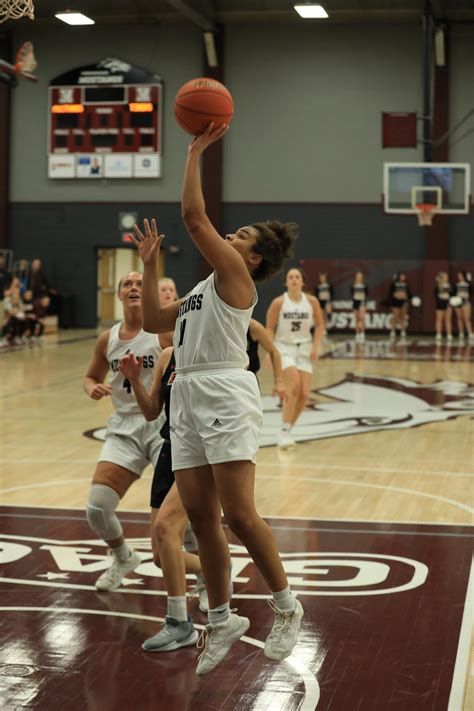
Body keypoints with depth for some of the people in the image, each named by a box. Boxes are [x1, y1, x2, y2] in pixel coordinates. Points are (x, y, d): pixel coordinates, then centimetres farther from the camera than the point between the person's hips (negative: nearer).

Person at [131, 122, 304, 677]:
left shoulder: (235, 276, -2)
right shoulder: (205, 289, 23)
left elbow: (193, 217, -11)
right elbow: (153, 321, 29)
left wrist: (195, 152, -5)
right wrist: (149, 264, 27)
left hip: (225, 394, -9)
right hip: (187, 399, 9)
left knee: (237, 514, -11)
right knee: (200, 519, 7)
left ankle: (286, 605, 7)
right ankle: (221, 622, 17)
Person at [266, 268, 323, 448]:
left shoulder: (312, 301, -3)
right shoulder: (278, 302, -8)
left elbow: (319, 325, 7)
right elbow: (270, 328, -2)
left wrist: (315, 347, -3)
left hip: (304, 349, 3)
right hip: (284, 347, -3)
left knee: (304, 393, -4)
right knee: (294, 385, -24)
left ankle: (288, 429, 16)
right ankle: (285, 431, -17)